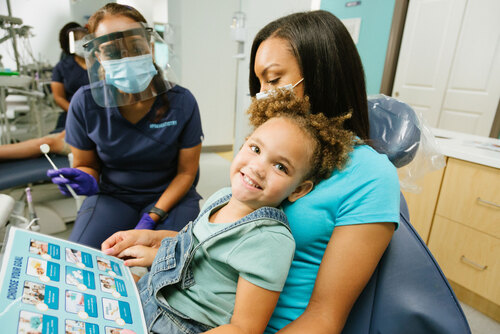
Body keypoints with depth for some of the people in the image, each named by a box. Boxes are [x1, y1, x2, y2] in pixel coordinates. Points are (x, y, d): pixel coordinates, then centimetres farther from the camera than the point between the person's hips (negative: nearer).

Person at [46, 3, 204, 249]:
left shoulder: (181, 102, -13)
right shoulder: (84, 103, -10)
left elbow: (186, 172, -7)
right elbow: (85, 164, 5)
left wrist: (153, 217, -16)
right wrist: (87, 181, -20)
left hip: (169, 195, -1)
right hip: (112, 196, 2)